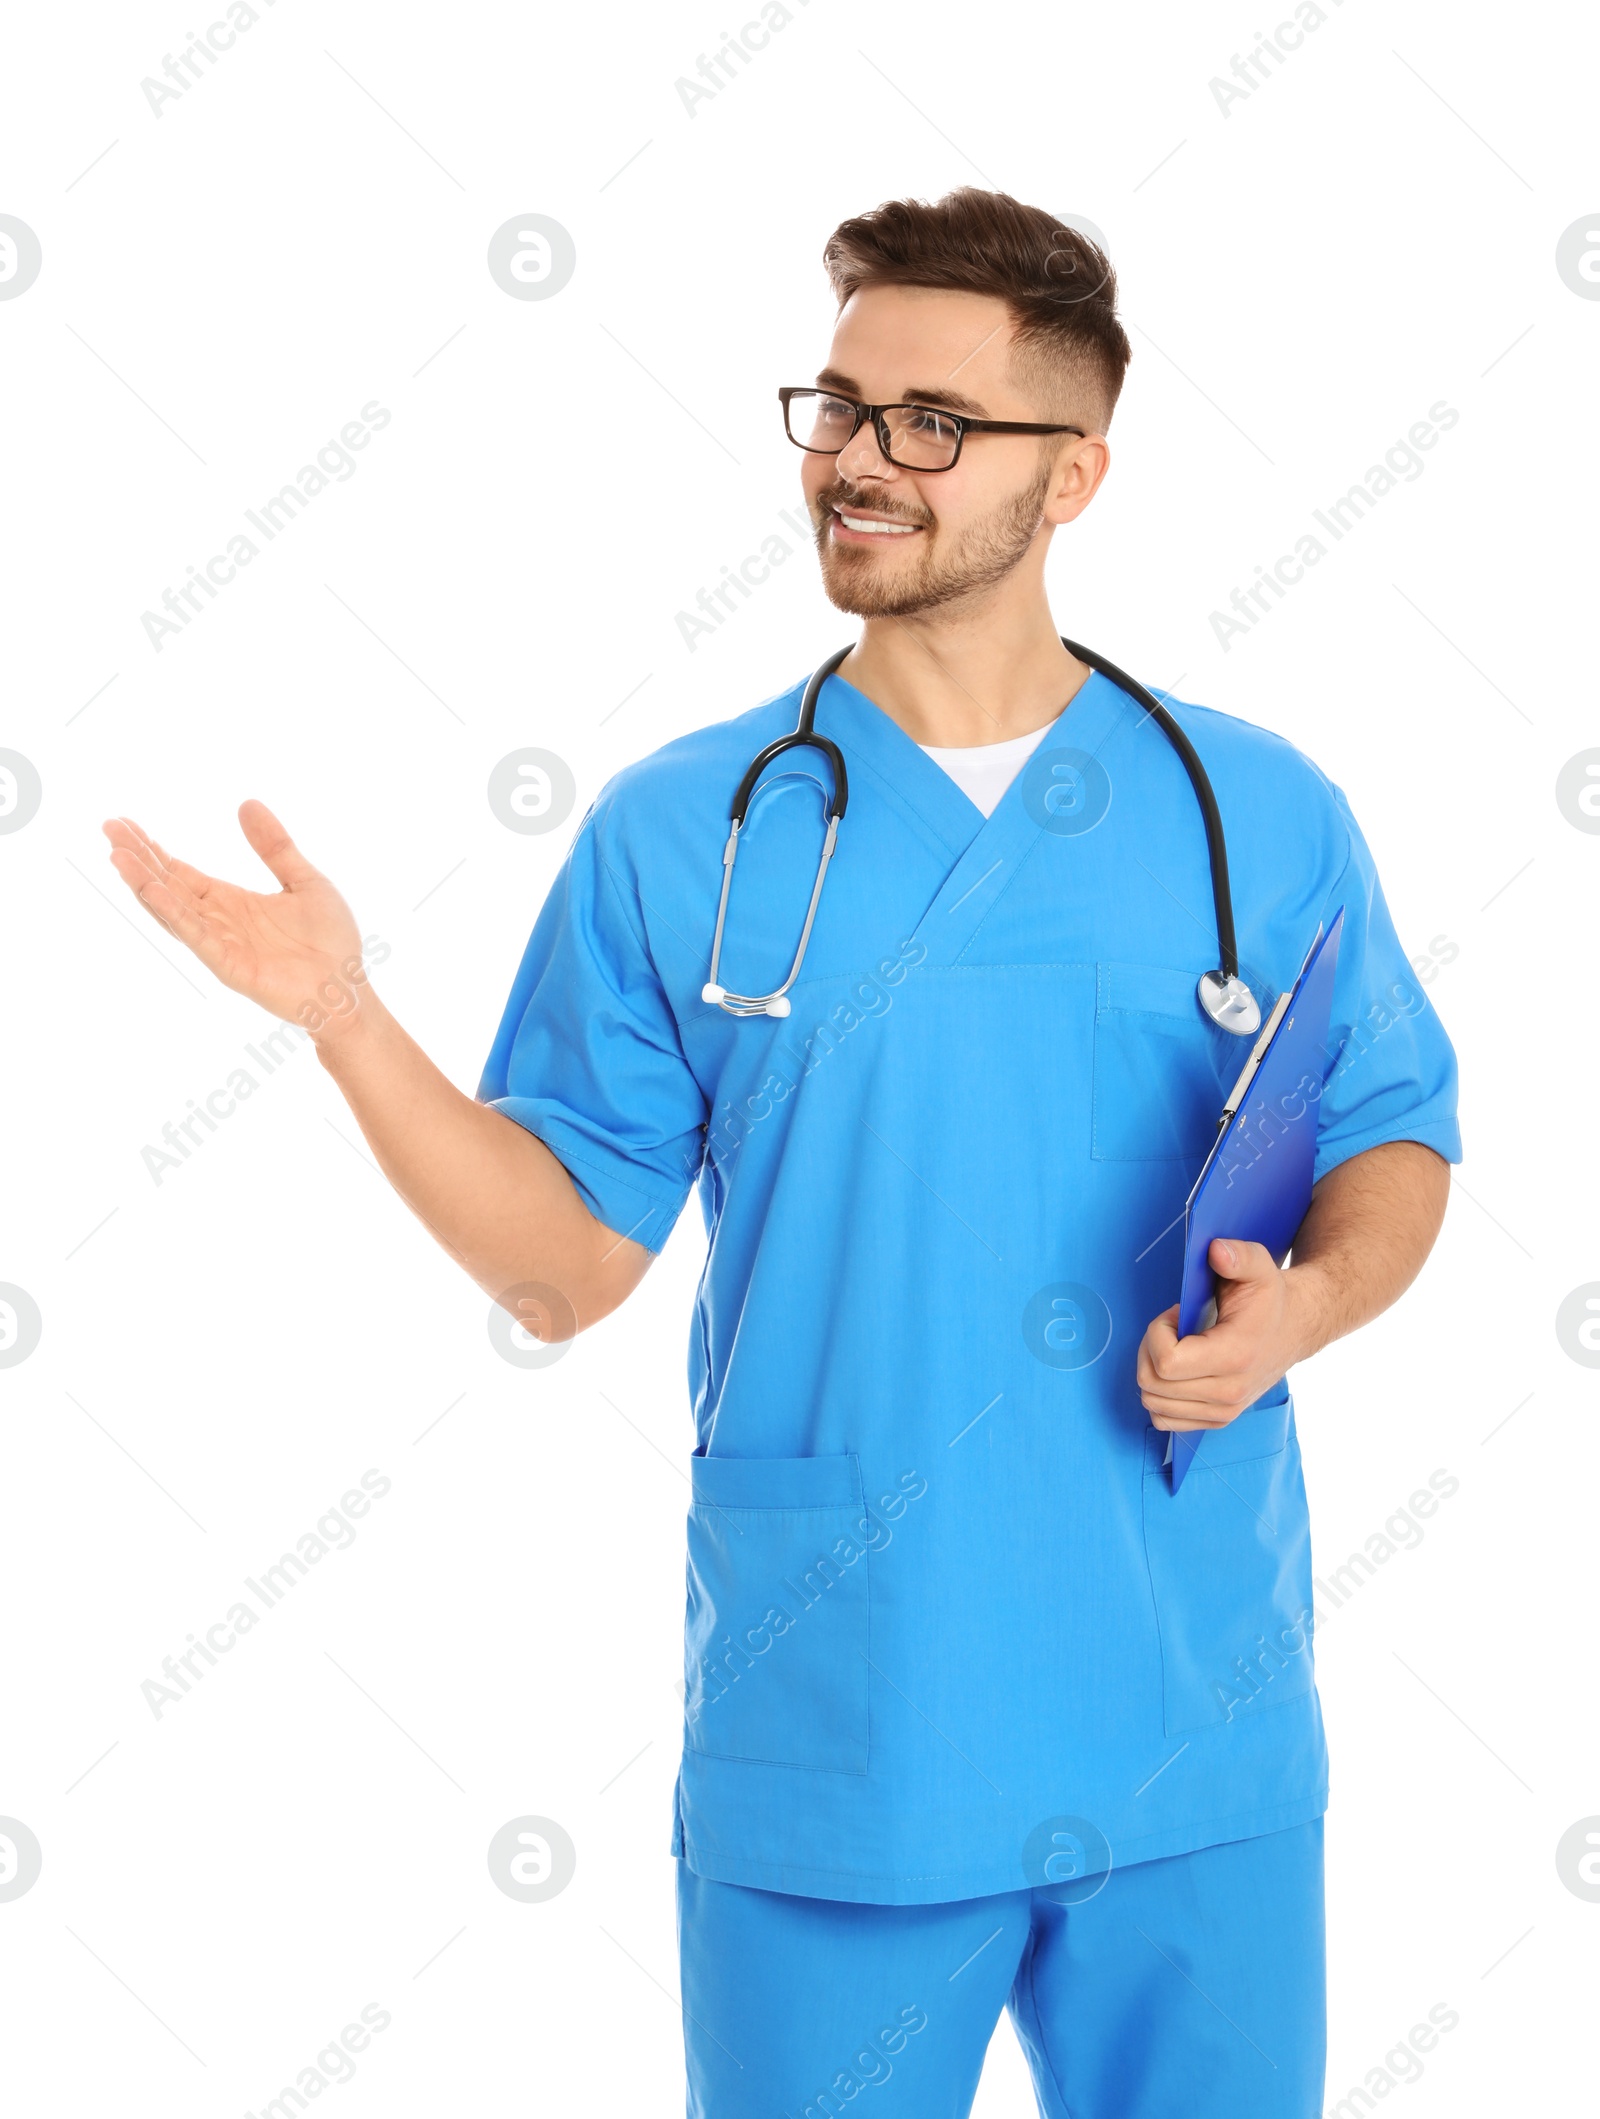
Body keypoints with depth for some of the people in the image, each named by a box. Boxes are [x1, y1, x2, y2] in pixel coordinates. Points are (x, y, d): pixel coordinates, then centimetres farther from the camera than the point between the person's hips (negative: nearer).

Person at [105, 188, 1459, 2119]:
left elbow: (1393, 1148, 10)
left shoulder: (1259, 815, 3)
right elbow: (566, 1261, 0)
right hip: (823, 1749, -1)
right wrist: (345, 1018, -12)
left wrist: (1304, 1301, -11)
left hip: (1201, 1743, 1)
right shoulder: (679, 836, 0)